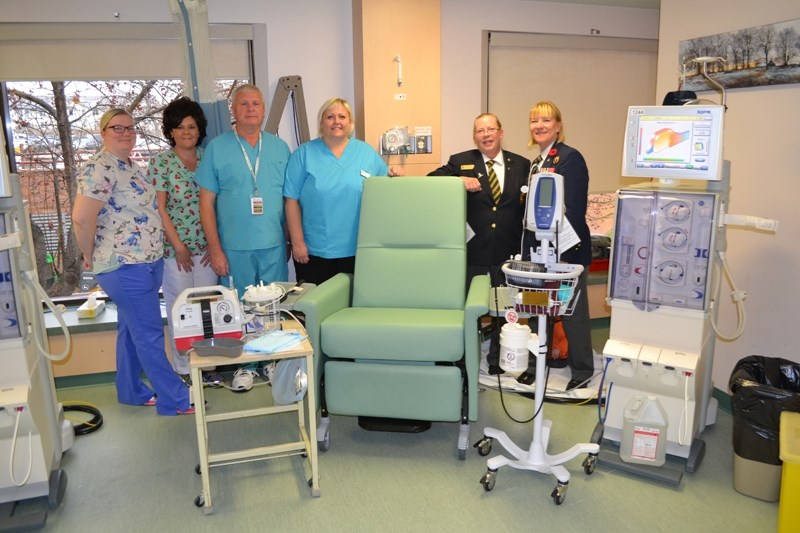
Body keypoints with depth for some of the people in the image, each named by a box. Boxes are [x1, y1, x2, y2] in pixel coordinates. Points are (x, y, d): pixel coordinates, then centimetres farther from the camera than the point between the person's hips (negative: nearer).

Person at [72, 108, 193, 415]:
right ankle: (175, 400, 7)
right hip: (124, 267, -9)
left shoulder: (130, 166, 14)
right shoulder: (99, 168, -16)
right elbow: (82, 219, -24)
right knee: (150, 335, -2)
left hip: (148, 263, 9)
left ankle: (131, 391, 33)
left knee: (132, 330, 19)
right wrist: (90, 257, -11)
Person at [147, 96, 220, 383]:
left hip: (206, 245, 4)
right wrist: (179, 246, -10)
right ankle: (184, 368, 17)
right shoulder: (161, 162, -4)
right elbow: (159, 207, -7)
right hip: (175, 248, -3)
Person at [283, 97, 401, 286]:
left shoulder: (367, 152, 9)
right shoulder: (304, 154, 3)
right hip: (314, 251, -1)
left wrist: (392, 176, -9)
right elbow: (292, 200, -1)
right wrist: (297, 242, -5)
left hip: (356, 250, 2)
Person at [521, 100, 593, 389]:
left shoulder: (570, 158, -13)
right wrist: (527, 250, 11)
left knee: (573, 312, 6)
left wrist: (564, 253, -21)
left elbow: (573, 210, -19)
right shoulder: (537, 162, 13)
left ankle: (582, 370, 23)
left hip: (566, 249, -8)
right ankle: (536, 363, 31)